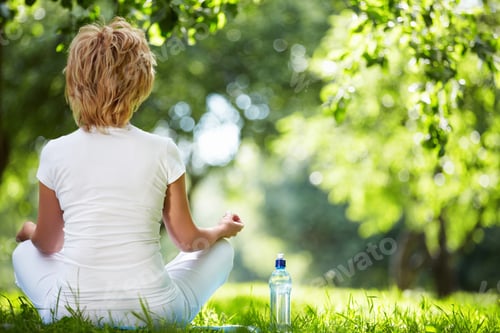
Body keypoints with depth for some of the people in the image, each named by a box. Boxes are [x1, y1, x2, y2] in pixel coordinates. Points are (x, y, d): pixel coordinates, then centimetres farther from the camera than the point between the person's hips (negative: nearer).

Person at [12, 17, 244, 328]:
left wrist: (31, 230, 33)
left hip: (74, 314, 1)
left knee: (24, 253, 32)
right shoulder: (162, 151, -6)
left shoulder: (57, 153, -4)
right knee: (221, 249, 26)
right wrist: (222, 229, 26)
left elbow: (48, 244, 8)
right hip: (153, 314, 0)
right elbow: (189, 241, 3)